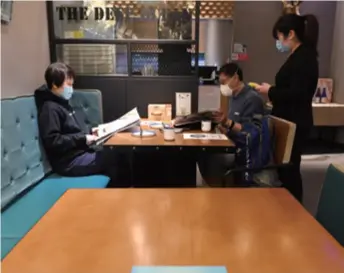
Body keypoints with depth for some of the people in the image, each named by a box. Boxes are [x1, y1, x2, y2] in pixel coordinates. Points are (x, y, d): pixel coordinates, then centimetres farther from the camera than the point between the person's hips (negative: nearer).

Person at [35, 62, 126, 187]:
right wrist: (83, 139, -20)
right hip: (70, 162, -9)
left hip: (80, 152, 9)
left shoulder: (63, 103, 16)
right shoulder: (50, 108, -14)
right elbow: (52, 141, -22)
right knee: (114, 161, -15)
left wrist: (91, 131, 8)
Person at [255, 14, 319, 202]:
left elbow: (297, 94, -24)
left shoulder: (305, 58, -16)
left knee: (289, 167, 0)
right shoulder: (298, 56, 13)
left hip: (295, 124, -10)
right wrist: (272, 92, 6)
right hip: (289, 121, 10)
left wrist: (270, 91, -13)